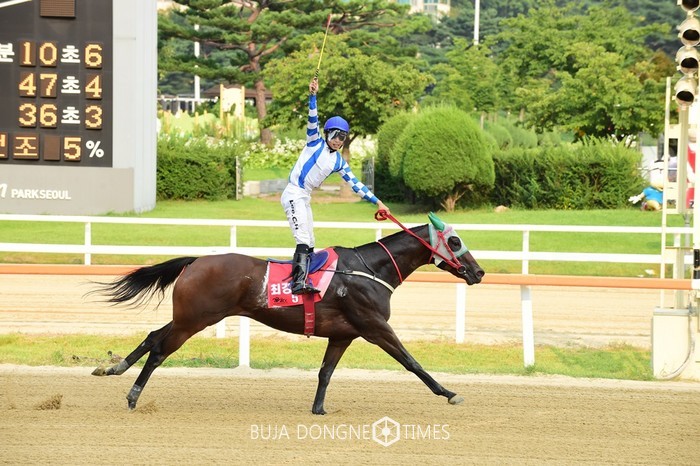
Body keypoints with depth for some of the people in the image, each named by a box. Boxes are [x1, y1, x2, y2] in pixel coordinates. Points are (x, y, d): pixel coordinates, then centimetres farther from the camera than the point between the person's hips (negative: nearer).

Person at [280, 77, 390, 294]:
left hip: (305, 199, 8)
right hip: (293, 194, -8)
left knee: (309, 243, 7)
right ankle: (299, 281, -31)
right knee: (303, 239, -21)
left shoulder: (338, 161, 13)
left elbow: (355, 183, 15)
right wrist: (312, 97, -33)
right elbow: (313, 121, -18)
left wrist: (376, 201, 11)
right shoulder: (316, 143, -3)